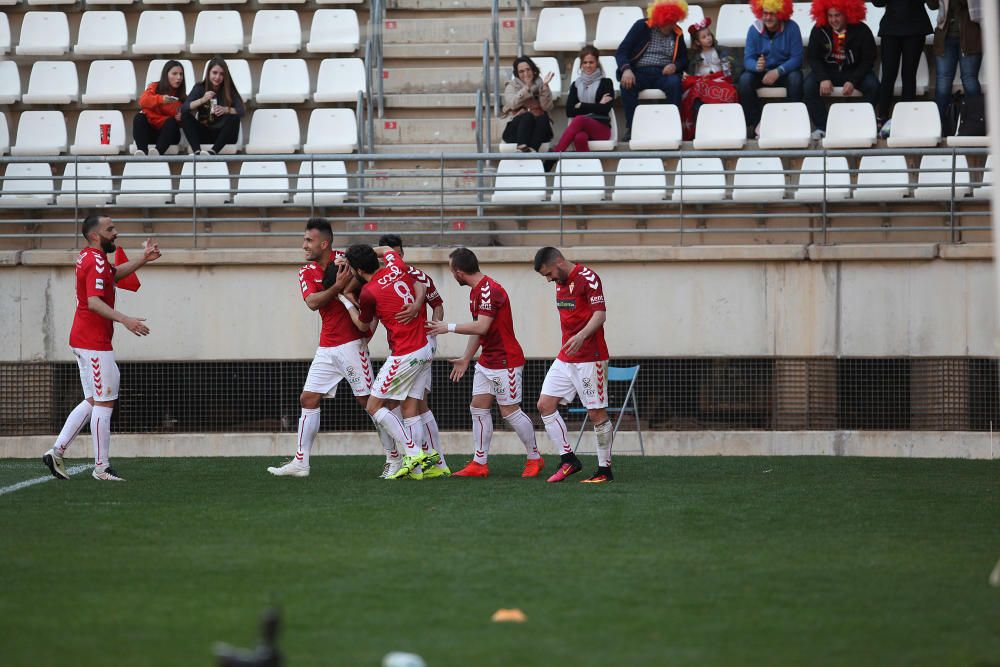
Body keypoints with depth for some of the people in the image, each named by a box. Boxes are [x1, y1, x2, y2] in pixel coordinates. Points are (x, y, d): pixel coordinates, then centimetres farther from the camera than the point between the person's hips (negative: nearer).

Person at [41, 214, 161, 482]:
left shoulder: (88, 258, 15)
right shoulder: (96, 262, -15)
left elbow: (115, 274, 33)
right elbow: (94, 302, -27)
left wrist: (143, 259, 22)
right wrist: (125, 320, -37)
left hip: (83, 340, 10)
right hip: (95, 343, -10)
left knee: (93, 402, 14)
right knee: (104, 403, -6)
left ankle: (57, 452, 10)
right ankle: (102, 467, -3)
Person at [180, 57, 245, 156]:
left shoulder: (230, 90, -1)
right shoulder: (199, 88, 0)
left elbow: (242, 111, -14)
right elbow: (183, 108, -12)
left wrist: (225, 110, -33)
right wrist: (202, 100, -28)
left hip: (223, 135, -1)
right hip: (204, 134, 1)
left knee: (233, 116, -28)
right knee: (185, 115, -19)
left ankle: (212, 151, -40)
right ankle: (197, 151, -36)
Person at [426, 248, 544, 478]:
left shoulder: (489, 290, -20)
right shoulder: (476, 291, 12)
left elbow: (481, 327, -26)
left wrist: (448, 328, -18)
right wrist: (466, 359, 22)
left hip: (505, 361, -10)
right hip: (487, 362, 10)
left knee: (510, 411, -4)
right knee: (478, 407, 6)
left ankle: (535, 458, 10)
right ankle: (480, 463, 8)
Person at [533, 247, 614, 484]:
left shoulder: (588, 278, -13)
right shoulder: (561, 283, 14)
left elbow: (600, 314, -21)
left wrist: (581, 336, -36)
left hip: (590, 358, -9)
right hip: (565, 358, 9)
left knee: (597, 413, -4)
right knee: (545, 405, 1)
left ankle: (605, 469, 3)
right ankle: (568, 460, 6)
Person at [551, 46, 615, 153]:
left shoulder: (606, 83, 8)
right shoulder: (576, 84, 17)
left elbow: (605, 109, -6)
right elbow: (569, 111, 3)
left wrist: (581, 106, -1)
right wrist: (596, 106, -3)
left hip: (602, 129, -2)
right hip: (582, 128, 2)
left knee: (579, 119, -35)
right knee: (579, 138, -37)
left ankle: (554, 153, -44)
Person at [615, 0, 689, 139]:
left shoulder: (677, 34, 13)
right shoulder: (642, 27, 5)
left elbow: (684, 59, 18)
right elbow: (621, 52, 0)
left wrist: (675, 66, -8)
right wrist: (626, 69, -21)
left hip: (664, 74, 1)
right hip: (640, 73, -1)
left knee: (674, 83, -33)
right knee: (627, 85, -34)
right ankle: (631, 128, -33)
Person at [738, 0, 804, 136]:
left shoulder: (791, 28, -11)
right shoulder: (754, 29, -6)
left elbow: (797, 58, -16)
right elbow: (748, 59, -11)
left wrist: (778, 71, -31)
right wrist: (757, 66, -36)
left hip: (784, 71, -2)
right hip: (761, 72, 2)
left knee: (795, 78, -34)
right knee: (745, 79, -27)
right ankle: (754, 123, -20)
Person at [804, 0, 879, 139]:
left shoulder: (862, 31, -12)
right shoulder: (819, 31, -7)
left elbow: (868, 60, -10)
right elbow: (814, 58, -4)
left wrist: (852, 81, -24)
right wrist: (823, 79, -22)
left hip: (855, 71, -1)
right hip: (827, 71, 1)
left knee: (872, 85, -30)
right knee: (809, 85, -27)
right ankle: (822, 127, -20)